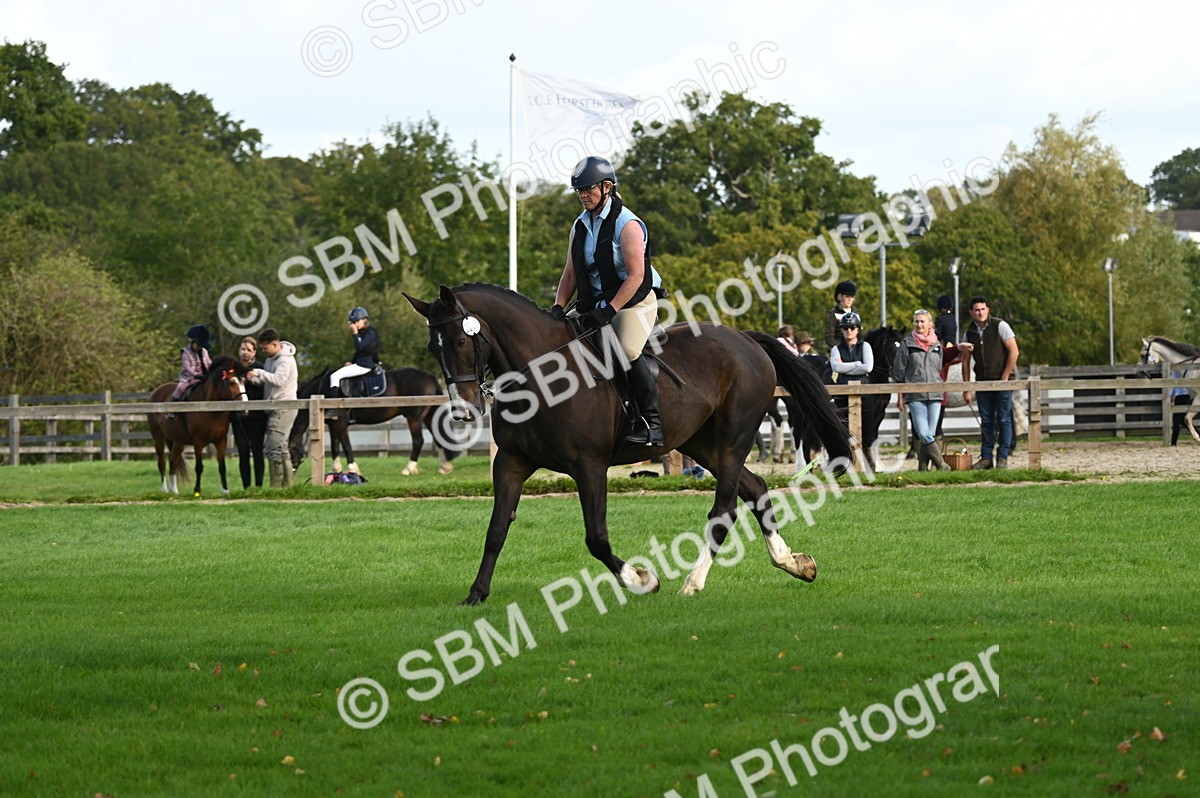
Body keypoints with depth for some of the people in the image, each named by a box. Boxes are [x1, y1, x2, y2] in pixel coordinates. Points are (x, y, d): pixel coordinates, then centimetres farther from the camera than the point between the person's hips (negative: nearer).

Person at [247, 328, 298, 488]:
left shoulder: (285, 360, -13)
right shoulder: (271, 358, 16)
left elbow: (279, 379, -27)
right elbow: (265, 380, 16)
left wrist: (258, 372, -23)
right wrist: (251, 378, -3)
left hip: (283, 408, -10)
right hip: (275, 410, 10)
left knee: (273, 448, -13)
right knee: (281, 450, 12)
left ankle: (276, 487, -12)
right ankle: (287, 485, 16)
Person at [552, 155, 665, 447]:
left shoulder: (627, 224, -14)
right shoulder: (580, 226, 9)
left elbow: (635, 276, -20)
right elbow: (570, 273, 11)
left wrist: (608, 311, -25)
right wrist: (558, 307, -5)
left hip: (634, 302, -8)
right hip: (592, 302, 8)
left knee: (627, 350, -31)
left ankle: (651, 421, -27)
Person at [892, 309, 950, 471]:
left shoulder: (937, 345, 12)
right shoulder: (907, 344, 3)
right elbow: (898, 371, 4)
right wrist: (900, 396, 2)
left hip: (935, 395, 3)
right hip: (915, 395, -3)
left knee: (929, 434, -1)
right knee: (923, 434, -13)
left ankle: (923, 467, 4)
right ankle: (941, 465, -7)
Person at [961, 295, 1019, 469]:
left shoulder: (1000, 326, -7)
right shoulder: (970, 332, 7)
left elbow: (1014, 352, -9)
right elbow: (966, 361, 10)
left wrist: (1004, 378, -12)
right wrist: (966, 388, 6)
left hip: (1002, 380, -4)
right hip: (982, 382, 4)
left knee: (1004, 419, -2)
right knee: (986, 421, 7)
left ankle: (1003, 458, 1)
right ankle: (986, 457, 12)